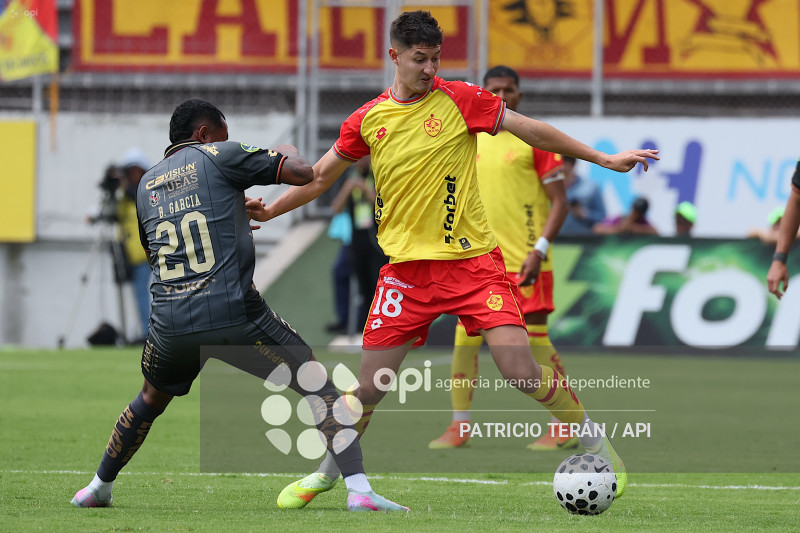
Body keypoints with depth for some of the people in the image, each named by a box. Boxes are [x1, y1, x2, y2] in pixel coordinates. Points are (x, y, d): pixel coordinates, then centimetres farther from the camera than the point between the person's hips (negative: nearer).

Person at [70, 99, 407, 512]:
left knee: (152, 399, 32)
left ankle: (97, 489, 39)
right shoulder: (218, 156, 3)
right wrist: (287, 152, 25)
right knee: (318, 385, 3)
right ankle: (358, 489, -10)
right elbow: (303, 174, 1)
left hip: (169, 321, 5)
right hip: (233, 315, -5)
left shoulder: (146, 184, 19)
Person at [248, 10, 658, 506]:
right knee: (370, 388, 3)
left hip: (472, 259, -2)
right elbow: (321, 176, 18)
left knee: (523, 373, -14)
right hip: (406, 268, 2)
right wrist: (269, 210, 13)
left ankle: (597, 442, 8)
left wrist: (604, 158, -1)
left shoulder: (459, 100, -4)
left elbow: (534, 131, 1)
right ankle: (329, 471, 27)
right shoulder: (368, 119, 4)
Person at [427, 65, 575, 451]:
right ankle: (459, 427, 9)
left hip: (524, 262, -5)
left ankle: (565, 428, 1)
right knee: (466, 336, 1)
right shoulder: (470, 142, 12)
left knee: (535, 340, -6)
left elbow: (559, 202, -5)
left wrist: (540, 249, -16)